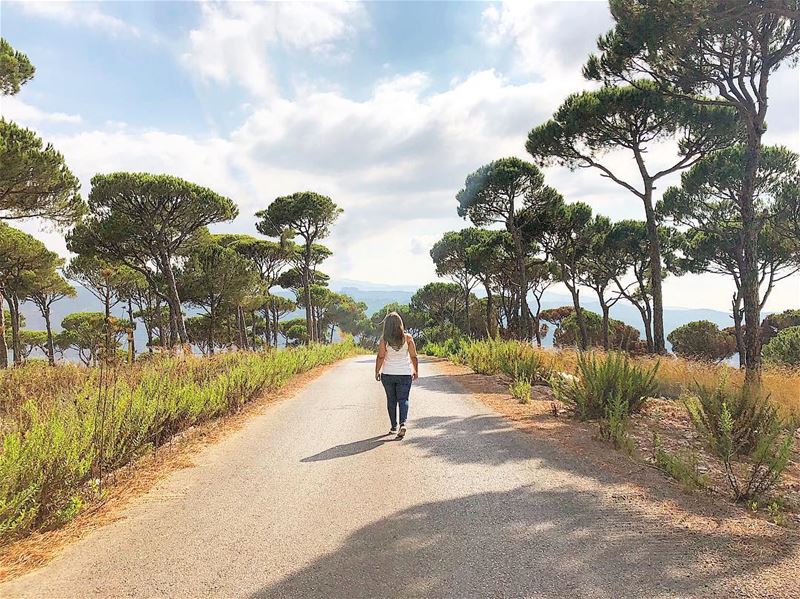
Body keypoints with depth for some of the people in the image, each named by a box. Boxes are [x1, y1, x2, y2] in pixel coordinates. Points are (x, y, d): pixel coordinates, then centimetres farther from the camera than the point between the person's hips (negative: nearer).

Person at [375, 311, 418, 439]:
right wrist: (415, 371, 10)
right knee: (403, 399, 5)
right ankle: (403, 423, -15)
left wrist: (377, 371, 4)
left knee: (391, 400, 13)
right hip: (405, 374, 0)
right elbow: (413, 357, -3)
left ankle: (394, 427, 19)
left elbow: (380, 357, -9)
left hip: (388, 374, 0)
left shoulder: (384, 339, -9)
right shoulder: (407, 338, -7)